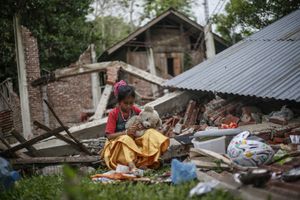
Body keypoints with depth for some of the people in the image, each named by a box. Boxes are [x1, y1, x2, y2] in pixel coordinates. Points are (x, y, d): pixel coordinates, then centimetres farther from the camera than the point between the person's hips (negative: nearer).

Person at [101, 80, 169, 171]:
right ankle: (131, 166, -59)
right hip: (118, 143, -4)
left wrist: (143, 127, -14)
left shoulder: (136, 111, 3)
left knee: (151, 132, -18)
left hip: (135, 140, 4)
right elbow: (109, 136, -14)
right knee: (126, 139, -37)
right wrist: (126, 132, -27)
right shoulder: (113, 114, -10)